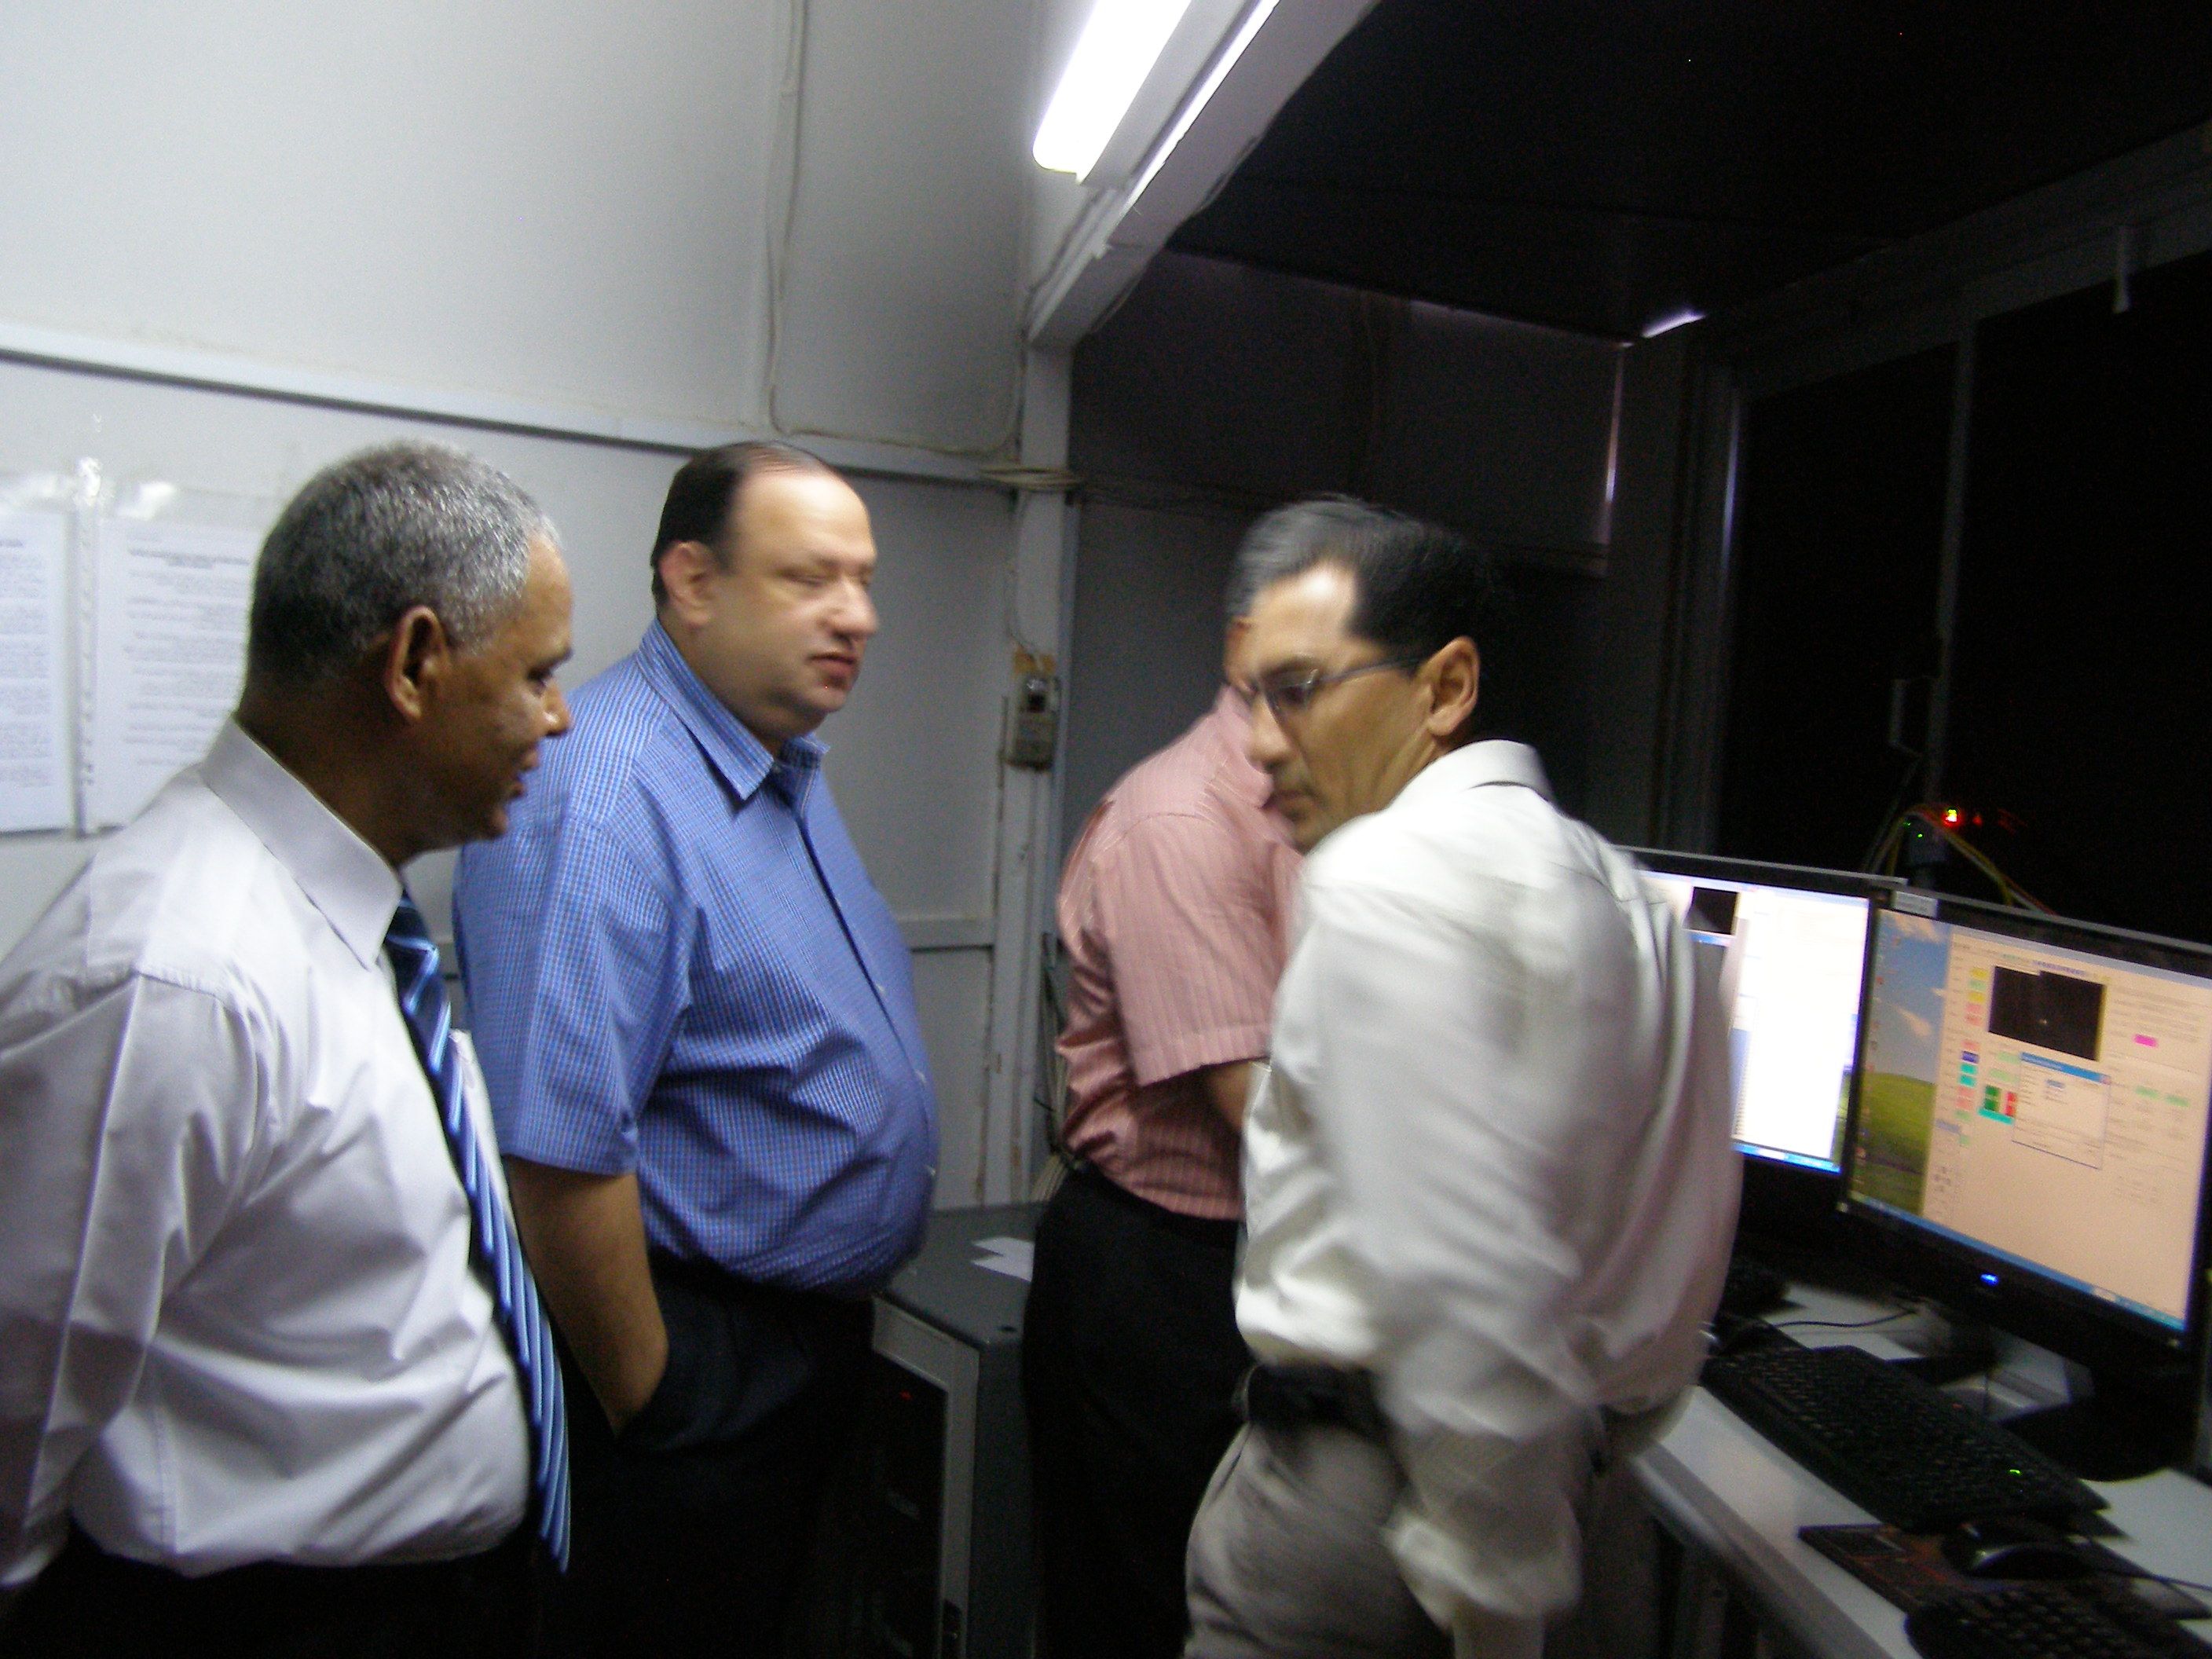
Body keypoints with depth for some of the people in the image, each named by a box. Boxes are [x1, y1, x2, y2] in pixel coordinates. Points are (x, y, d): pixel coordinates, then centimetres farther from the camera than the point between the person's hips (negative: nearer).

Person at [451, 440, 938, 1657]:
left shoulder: (786, 767, 8)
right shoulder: (601, 794, -25)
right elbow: (557, 1149, -28)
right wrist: (645, 1406, -16)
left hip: (813, 1347, 9)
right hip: (700, 1367, -9)